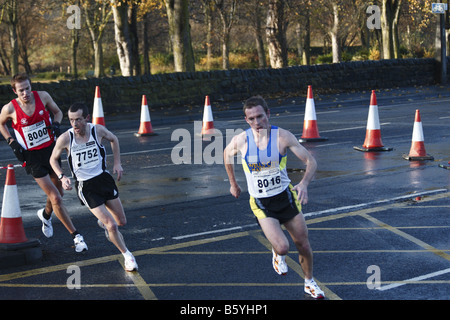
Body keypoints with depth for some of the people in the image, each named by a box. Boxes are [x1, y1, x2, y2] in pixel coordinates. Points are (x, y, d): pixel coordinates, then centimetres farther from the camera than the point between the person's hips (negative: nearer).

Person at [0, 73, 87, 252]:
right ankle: (76, 236, -2)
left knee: (58, 191, 18)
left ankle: (45, 215, 52)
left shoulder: (42, 96, -9)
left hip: (50, 149, 4)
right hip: (32, 157, -4)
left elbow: (57, 112, 9)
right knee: (56, 199, -10)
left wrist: (56, 124, -11)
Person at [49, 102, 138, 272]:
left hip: (104, 178, 3)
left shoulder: (98, 130, -11)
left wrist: (117, 163, 6)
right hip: (85, 187, -3)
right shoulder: (65, 139, -17)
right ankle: (127, 255, 14)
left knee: (121, 221, 12)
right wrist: (62, 177, -14)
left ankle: (104, 222, 48)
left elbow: (113, 139, 12)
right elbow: (53, 159, 1)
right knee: (112, 226, -11)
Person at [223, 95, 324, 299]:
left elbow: (310, 161, -11)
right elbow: (227, 155, 11)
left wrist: (304, 184, -29)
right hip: (261, 203, -1)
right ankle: (278, 255, 19)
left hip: (286, 196, 1)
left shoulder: (282, 136, -14)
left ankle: (309, 282, 37)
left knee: (303, 244, 9)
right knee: (282, 247, -20)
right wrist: (233, 184, 19)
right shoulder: (240, 141, -13)